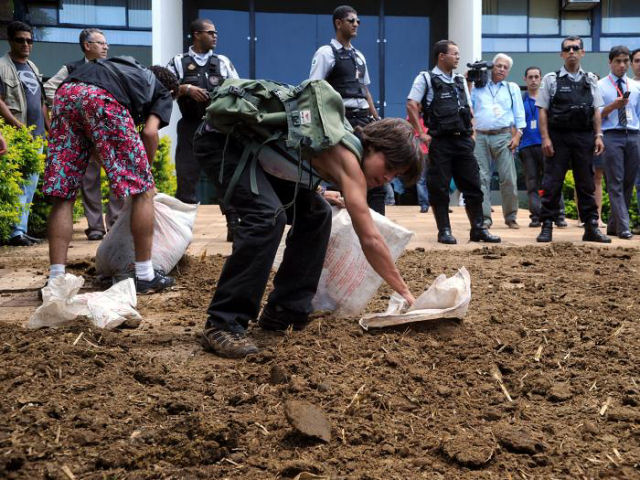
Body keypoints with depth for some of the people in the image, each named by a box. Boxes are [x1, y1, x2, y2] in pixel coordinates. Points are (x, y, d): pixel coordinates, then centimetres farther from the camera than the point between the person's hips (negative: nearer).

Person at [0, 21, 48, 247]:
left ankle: (22, 229, 12)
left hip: (37, 135, 8)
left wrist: (50, 129, 18)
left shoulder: (32, 67, 20)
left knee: (31, 185, 7)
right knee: (19, 185, -11)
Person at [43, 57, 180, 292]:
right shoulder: (164, 93, 27)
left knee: (62, 195, 8)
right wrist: (145, 172, 23)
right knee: (142, 189, 6)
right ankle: (145, 276, 8)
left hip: (66, 91, 6)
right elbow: (149, 133, 7)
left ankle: (55, 280, 5)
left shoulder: (133, 71, 42)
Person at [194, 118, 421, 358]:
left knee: (315, 214, 7)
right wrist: (404, 291, -19)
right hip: (220, 141, -10)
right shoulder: (348, 159, -23)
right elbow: (370, 239, -24)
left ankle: (284, 312, 11)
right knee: (268, 215, -31)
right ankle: (221, 325, -24)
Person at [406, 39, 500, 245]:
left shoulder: (460, 81, 18)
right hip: (440, 141, -5)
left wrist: (470, 132, 13)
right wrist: (422, 134, -11)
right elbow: (411, 106, -7)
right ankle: (444, 231, 6)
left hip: (463, 141, 6)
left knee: (473, 185, 4)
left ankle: (478, 229, 11)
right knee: (439, 187, -2)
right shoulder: (426, 79, 0)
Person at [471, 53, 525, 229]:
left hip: (503, 137, -1)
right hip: (481, 137, 1)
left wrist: (517, 136, -1)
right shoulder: (478, 88, 19)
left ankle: (511, 217, 3)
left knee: (509, 178, -6)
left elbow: (519, 115, 12)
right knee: (482, 178, -3)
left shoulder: (512, 88, 18)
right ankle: (484, 217, 1)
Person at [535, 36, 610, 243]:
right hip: (558, 137, -3)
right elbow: (542, 111, -1)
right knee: (552, 183, -2)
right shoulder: (551, 79, 3)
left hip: (584, 137, 3)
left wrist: (598, 136, 2)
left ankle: (591, 227, 13)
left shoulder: (590, 80, 13)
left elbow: (596, 110, 12)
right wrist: (545, 138, -9)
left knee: (586, 184, 7)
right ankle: (547, 226, 5)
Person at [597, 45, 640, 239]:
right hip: (612, 136, -4)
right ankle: (623, 227, -11)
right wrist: (614, 105, -17)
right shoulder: (600, 86, 4)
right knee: (615, 183, -9)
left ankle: (613, 225, 13)